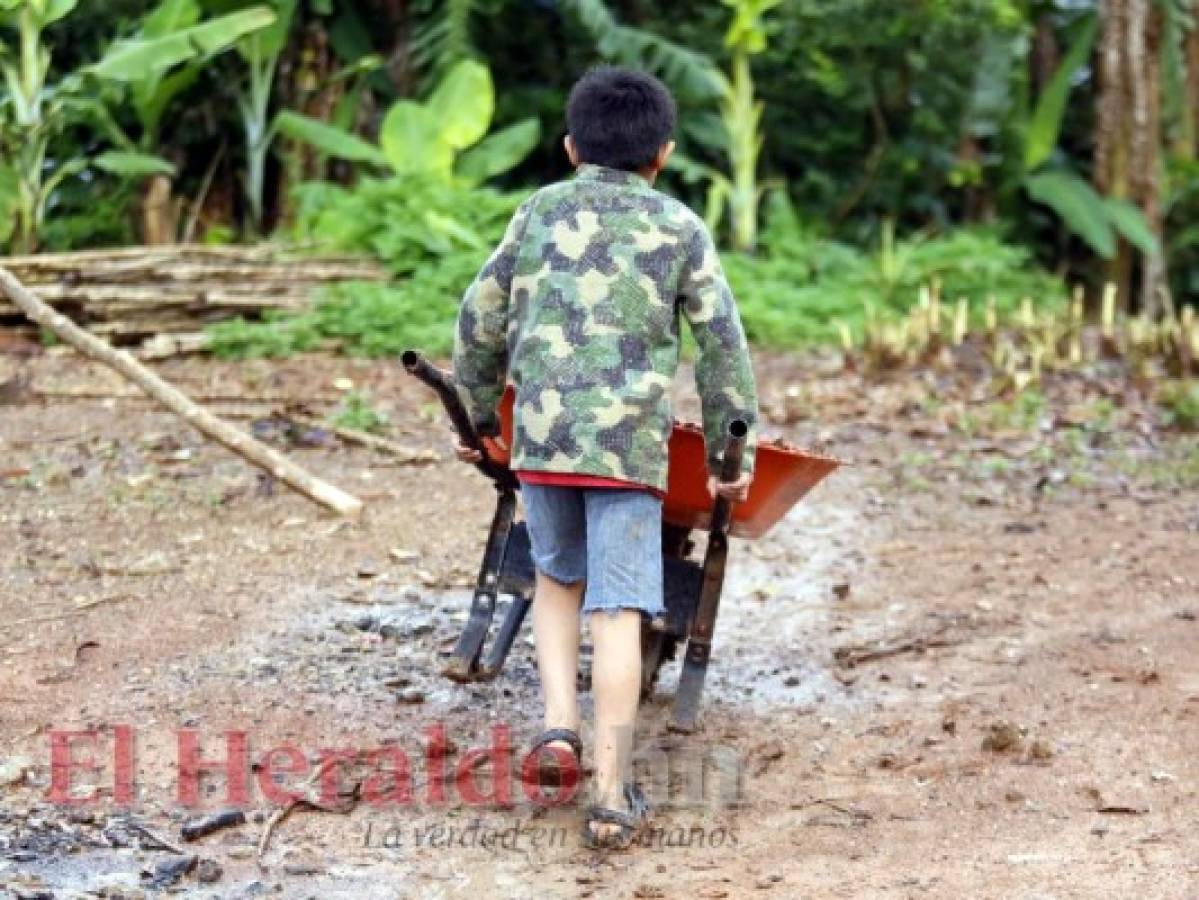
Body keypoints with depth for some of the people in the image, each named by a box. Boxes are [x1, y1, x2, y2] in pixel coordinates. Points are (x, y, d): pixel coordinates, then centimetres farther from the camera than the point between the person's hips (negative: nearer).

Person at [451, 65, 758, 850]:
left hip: (541, 432, 2)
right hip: (631, 440, -2)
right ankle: (612, 792, -2)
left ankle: (560, 722, 6)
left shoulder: (542, 211, 13)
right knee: (617, 610, -1)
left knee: (559, 577, 24)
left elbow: (482, 315, 14)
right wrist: (728, 451, 14)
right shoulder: (680, 228, 8)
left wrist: (480, 412, 26)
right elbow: (723, 345, 6)